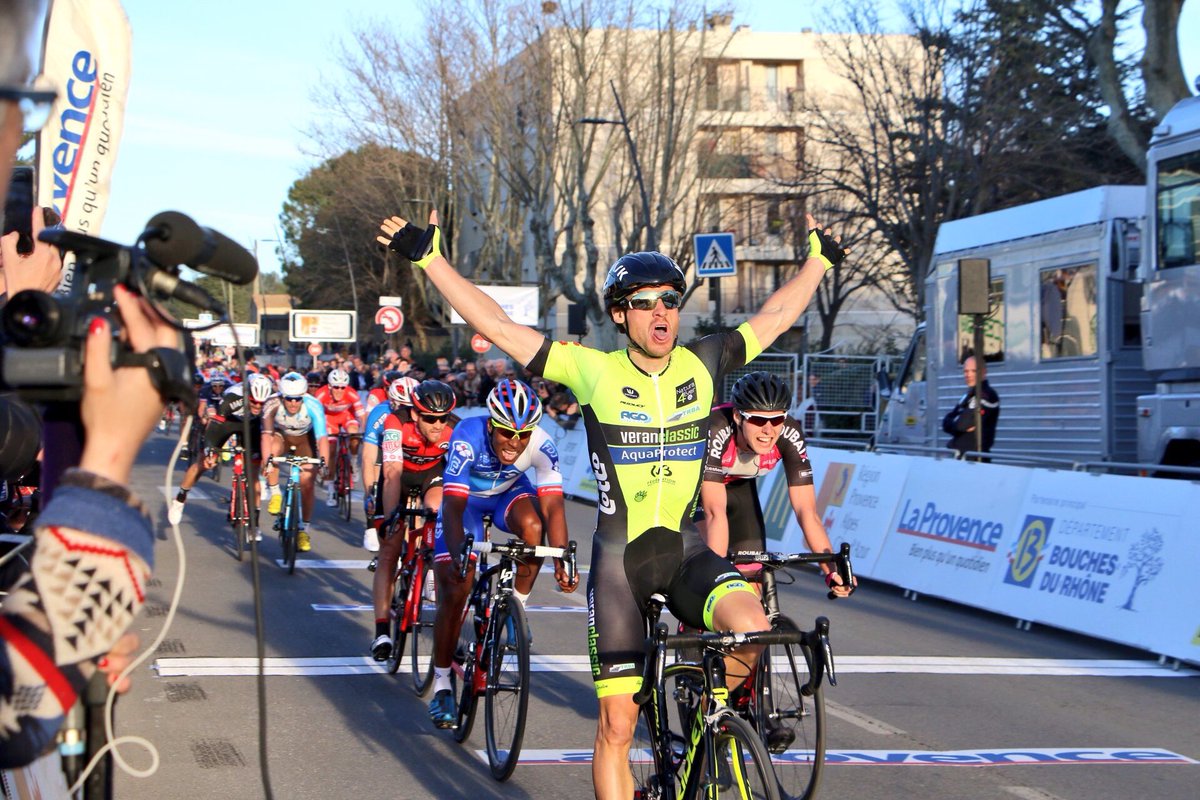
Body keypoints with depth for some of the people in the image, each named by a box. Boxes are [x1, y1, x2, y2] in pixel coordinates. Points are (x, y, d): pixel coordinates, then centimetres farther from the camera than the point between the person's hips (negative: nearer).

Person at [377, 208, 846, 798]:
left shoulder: (702, 365, -1)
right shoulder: (595, 372, -9)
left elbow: (775, 316, 13)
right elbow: (495, 325, -11)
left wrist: (819, 258, 20)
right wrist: (428, 258, -14)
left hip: (684, 548, 2)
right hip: (619, 557, -2)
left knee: (751, 629, -28)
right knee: (617, 727, -1)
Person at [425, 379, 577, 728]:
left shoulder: (541, 445, -30)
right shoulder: (467, 438, -37)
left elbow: (552, 506, -32)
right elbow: (453, 507, -42)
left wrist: (561, 561, -44)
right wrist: (458, 554, -57)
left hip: (509, 492, 2)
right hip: (466, 498, -2)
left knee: (531, 525, -34)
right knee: (453, 591, -10)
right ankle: (442, 685, 4)